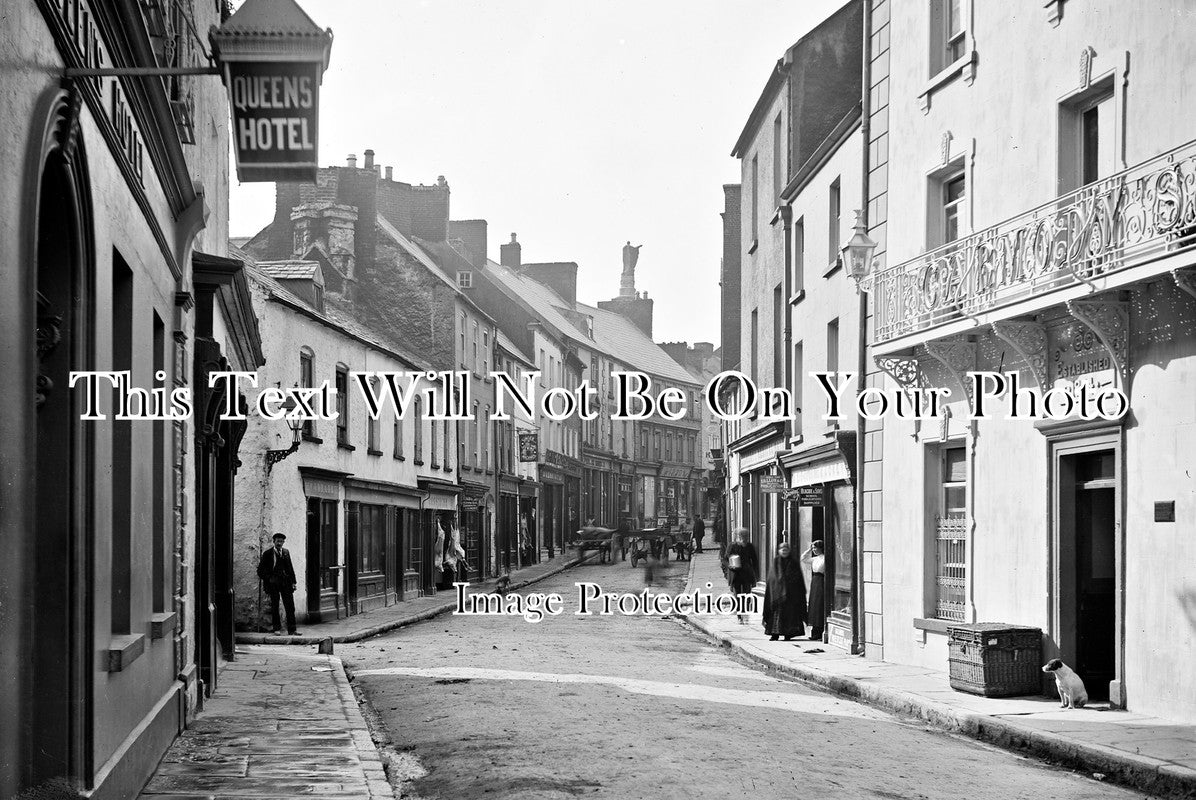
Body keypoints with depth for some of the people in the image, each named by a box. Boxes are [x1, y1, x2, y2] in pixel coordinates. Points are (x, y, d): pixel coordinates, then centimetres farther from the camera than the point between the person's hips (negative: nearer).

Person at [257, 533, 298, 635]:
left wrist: (293, 581, 9)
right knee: (274, 607, 3)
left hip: (285, 582, 3)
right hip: (273, 583, -3)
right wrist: (268, 579, -9)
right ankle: (277, 629, 14)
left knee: (290, 606, 0)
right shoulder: (267, 554, -2)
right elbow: (260, 570, 1)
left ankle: (292, 629, 3)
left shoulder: (286, 552, 8)